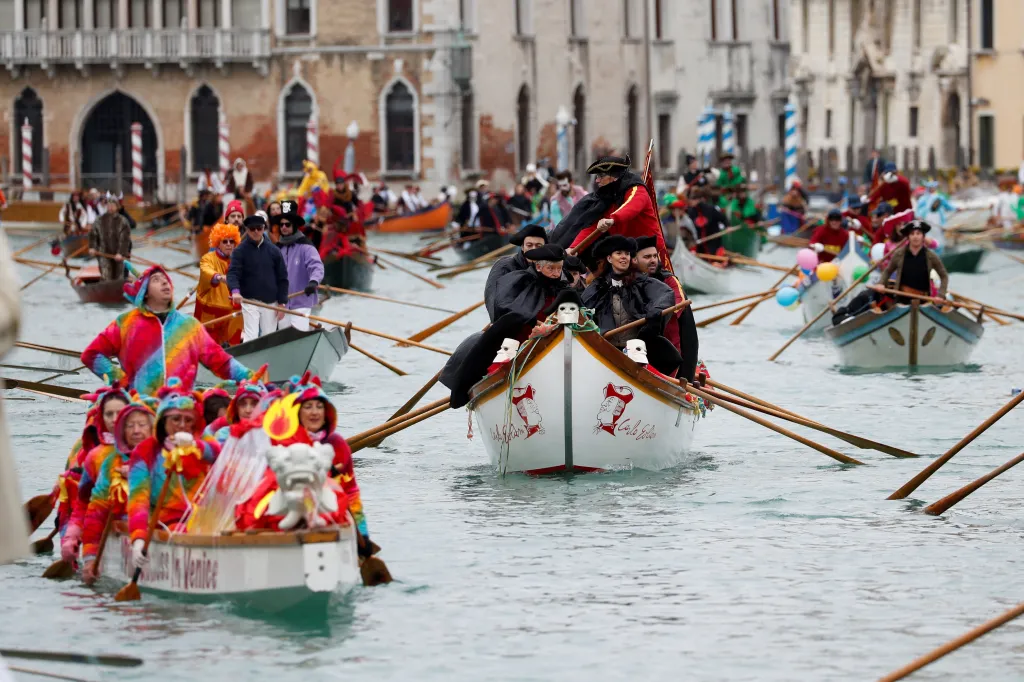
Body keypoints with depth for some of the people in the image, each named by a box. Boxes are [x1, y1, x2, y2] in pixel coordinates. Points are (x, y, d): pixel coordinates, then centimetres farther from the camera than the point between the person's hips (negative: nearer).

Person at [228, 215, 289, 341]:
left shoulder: (274, 251, 4)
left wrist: (282, 303, 1)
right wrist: (235, 290, -34)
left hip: (270, 302, 3)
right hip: (250, 302, -3)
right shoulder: (240, 251, -2)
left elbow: (282, 278, 7)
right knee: (251, 336, -11)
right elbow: (233, 273, -14)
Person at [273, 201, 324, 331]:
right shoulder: (278, 248, 12)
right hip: (282, 303, 6)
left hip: (301, 302, -6)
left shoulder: (305, 246, -7)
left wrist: (313, 282, -40)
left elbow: (317, 266, -21)